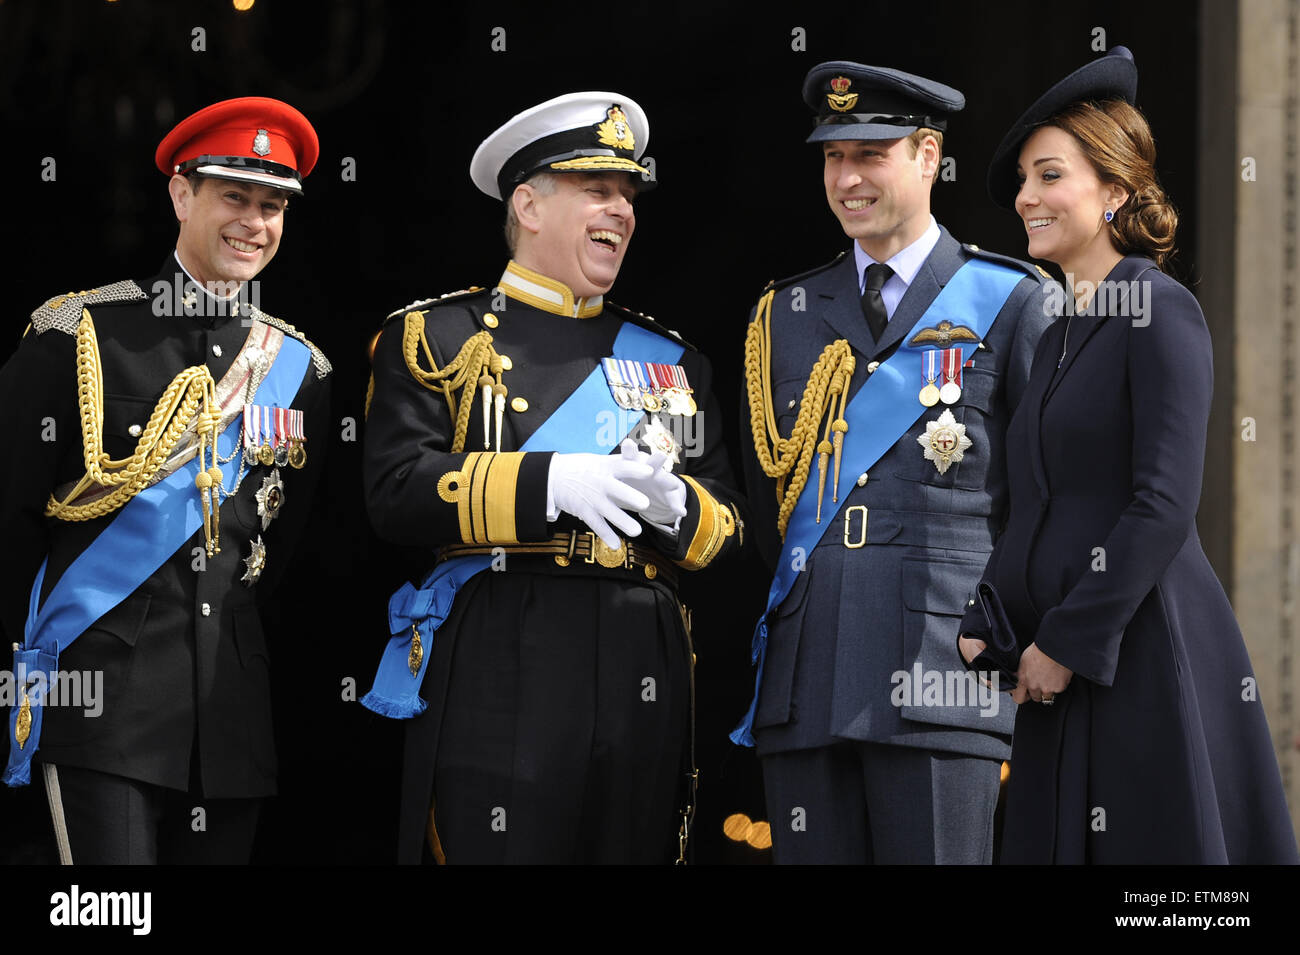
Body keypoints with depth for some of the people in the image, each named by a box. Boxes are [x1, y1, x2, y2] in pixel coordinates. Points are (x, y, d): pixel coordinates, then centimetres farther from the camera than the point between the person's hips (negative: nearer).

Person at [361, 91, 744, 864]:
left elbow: (729, 528, 17)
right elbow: (397, 495, -7)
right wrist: (552, 482, -19)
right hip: (497, 684, -4)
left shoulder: (672, 360, 19)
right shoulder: (434, 336, 6)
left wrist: (672, 503, -7)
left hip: (643, 684, 4)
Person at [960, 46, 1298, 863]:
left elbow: (1164, 506, -16)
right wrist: (986, 633, 5)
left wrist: (1067, 642, -15)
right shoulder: (1061, 335, 17)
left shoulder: (1161, 312, -8)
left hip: (1148, 657, -8)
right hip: (1065, 676, 8)